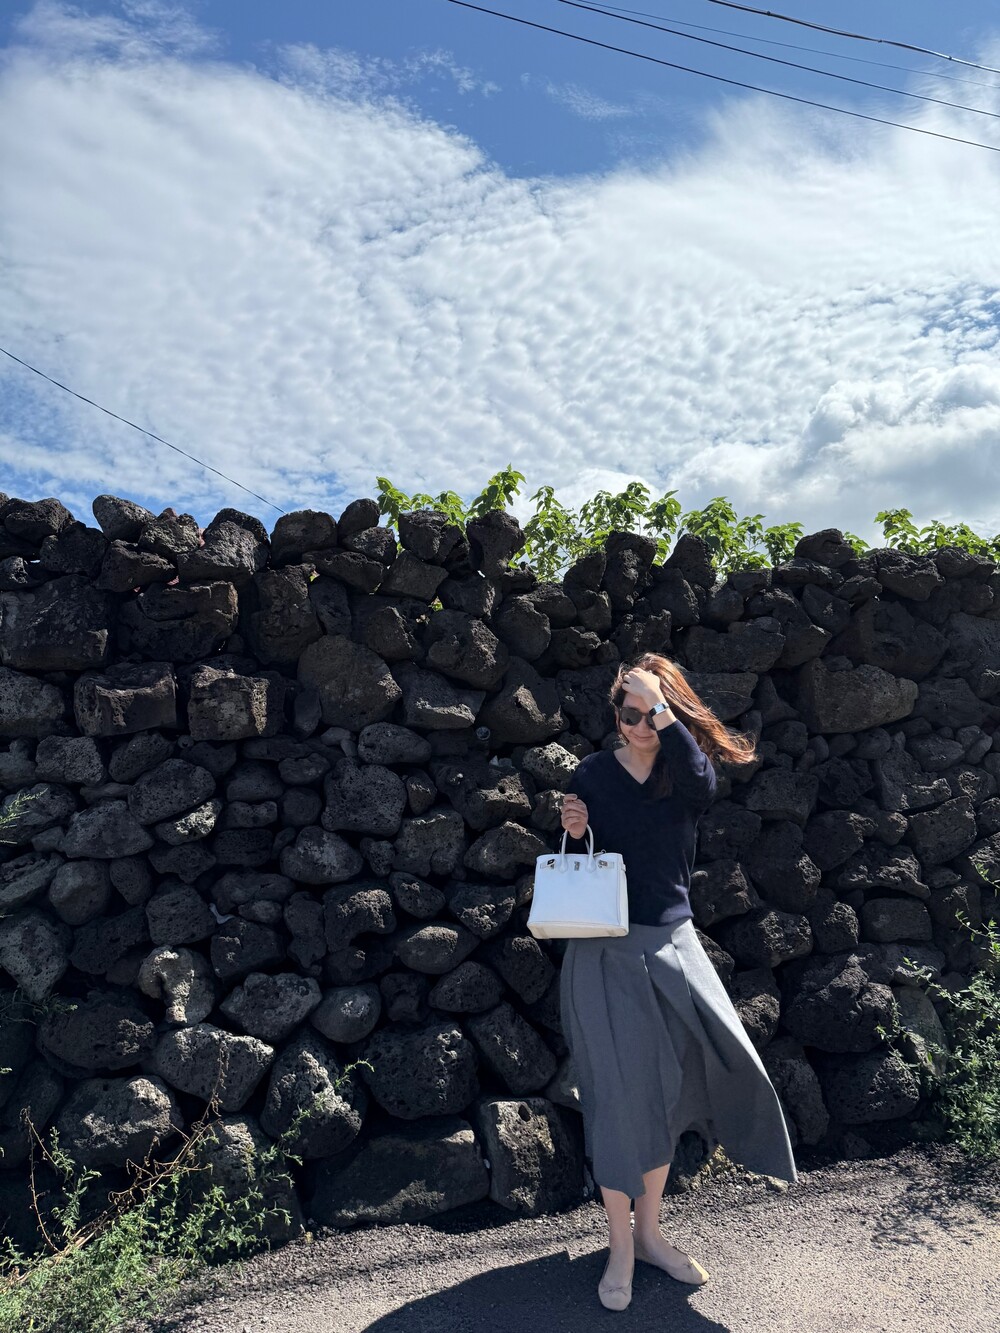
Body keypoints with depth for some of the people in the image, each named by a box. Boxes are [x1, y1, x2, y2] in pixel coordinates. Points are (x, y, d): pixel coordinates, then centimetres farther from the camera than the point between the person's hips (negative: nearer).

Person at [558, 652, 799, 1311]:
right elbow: (575, 866, 1)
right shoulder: (594, 773, -4)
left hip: (672, 944, 3)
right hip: (606, 952, -2)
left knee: (665, 1090, 11)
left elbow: (702, 787, -28)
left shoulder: (686, 767, -1)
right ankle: (622, 1248, 18)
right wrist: (574, 831, -20)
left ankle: (650, 1231, 31)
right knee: (620, 1092, 0)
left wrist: (663, 710, -26)